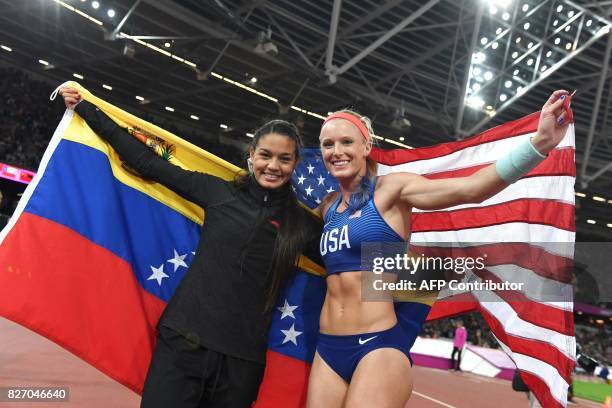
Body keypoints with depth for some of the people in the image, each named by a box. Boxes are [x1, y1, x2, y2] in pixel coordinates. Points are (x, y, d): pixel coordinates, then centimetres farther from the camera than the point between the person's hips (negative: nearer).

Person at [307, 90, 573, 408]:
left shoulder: (390, 188, -6)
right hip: (328, 348, 6)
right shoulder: (328, 206, 13)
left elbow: (470, 188, -19)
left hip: (379, 345, -6)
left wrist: (539, 143, -32)